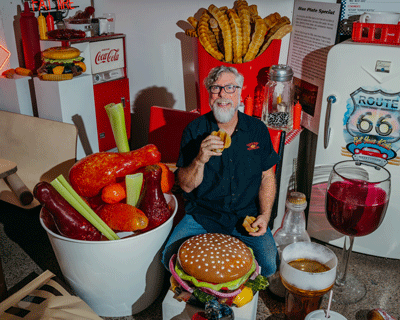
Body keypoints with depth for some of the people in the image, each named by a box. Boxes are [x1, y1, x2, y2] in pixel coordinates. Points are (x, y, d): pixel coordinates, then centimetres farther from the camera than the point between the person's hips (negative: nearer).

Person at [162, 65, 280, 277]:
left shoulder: (258, 130, 2)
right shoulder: (194, 131, -4)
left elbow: (267, 176, 9)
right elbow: (185, 186, -6)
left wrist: (264, 215, -4)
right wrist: (200, 160, -26)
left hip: (247, 216, 1)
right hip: (202, 214, 0)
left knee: (269, 264, -18)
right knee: (171, 257, -19)